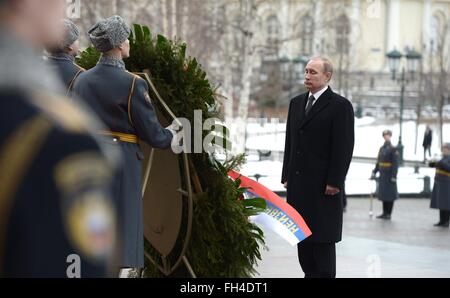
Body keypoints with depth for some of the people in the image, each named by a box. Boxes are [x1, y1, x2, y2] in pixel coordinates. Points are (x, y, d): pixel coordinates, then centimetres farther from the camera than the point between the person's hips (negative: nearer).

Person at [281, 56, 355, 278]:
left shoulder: (340, 106, -6)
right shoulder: (296, 103, 15)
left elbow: (344, 148, -10)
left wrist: (334, 182, -15)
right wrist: (287, 175, 12)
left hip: (323, 185, -7)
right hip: (298, 183, 7)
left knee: (323, 237, -3)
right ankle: (309, 273, 14)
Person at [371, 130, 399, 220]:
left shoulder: (393, 149, -9)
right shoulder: (382, 148, 12)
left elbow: (395, 164, -14)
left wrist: (394, 176, -19)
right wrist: (374, 172, 11)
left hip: (389, 175, -7)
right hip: (382, 175, 7)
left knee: (390, 195, -1)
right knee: (383, 194, 9)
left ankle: (388, 214, 4)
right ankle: (384, 213, 17)